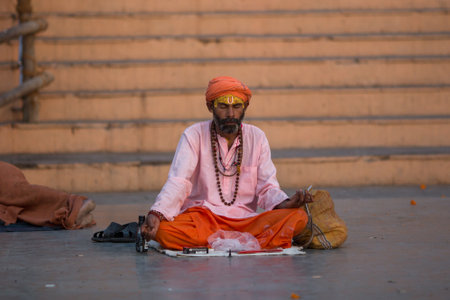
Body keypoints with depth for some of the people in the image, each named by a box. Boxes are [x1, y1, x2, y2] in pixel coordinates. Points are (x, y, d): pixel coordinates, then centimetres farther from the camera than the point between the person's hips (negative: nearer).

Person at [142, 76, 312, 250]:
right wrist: (156, 214, -29)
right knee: (163, 229, -37)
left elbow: (267, 188, 7)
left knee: (298, 217, -23)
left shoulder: (257, 138, 10)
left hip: (245, 220, 2)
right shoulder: (194, 136, 1)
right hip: (200, 218, -2)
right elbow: (178, 182, -10)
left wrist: (287, 203, -16)